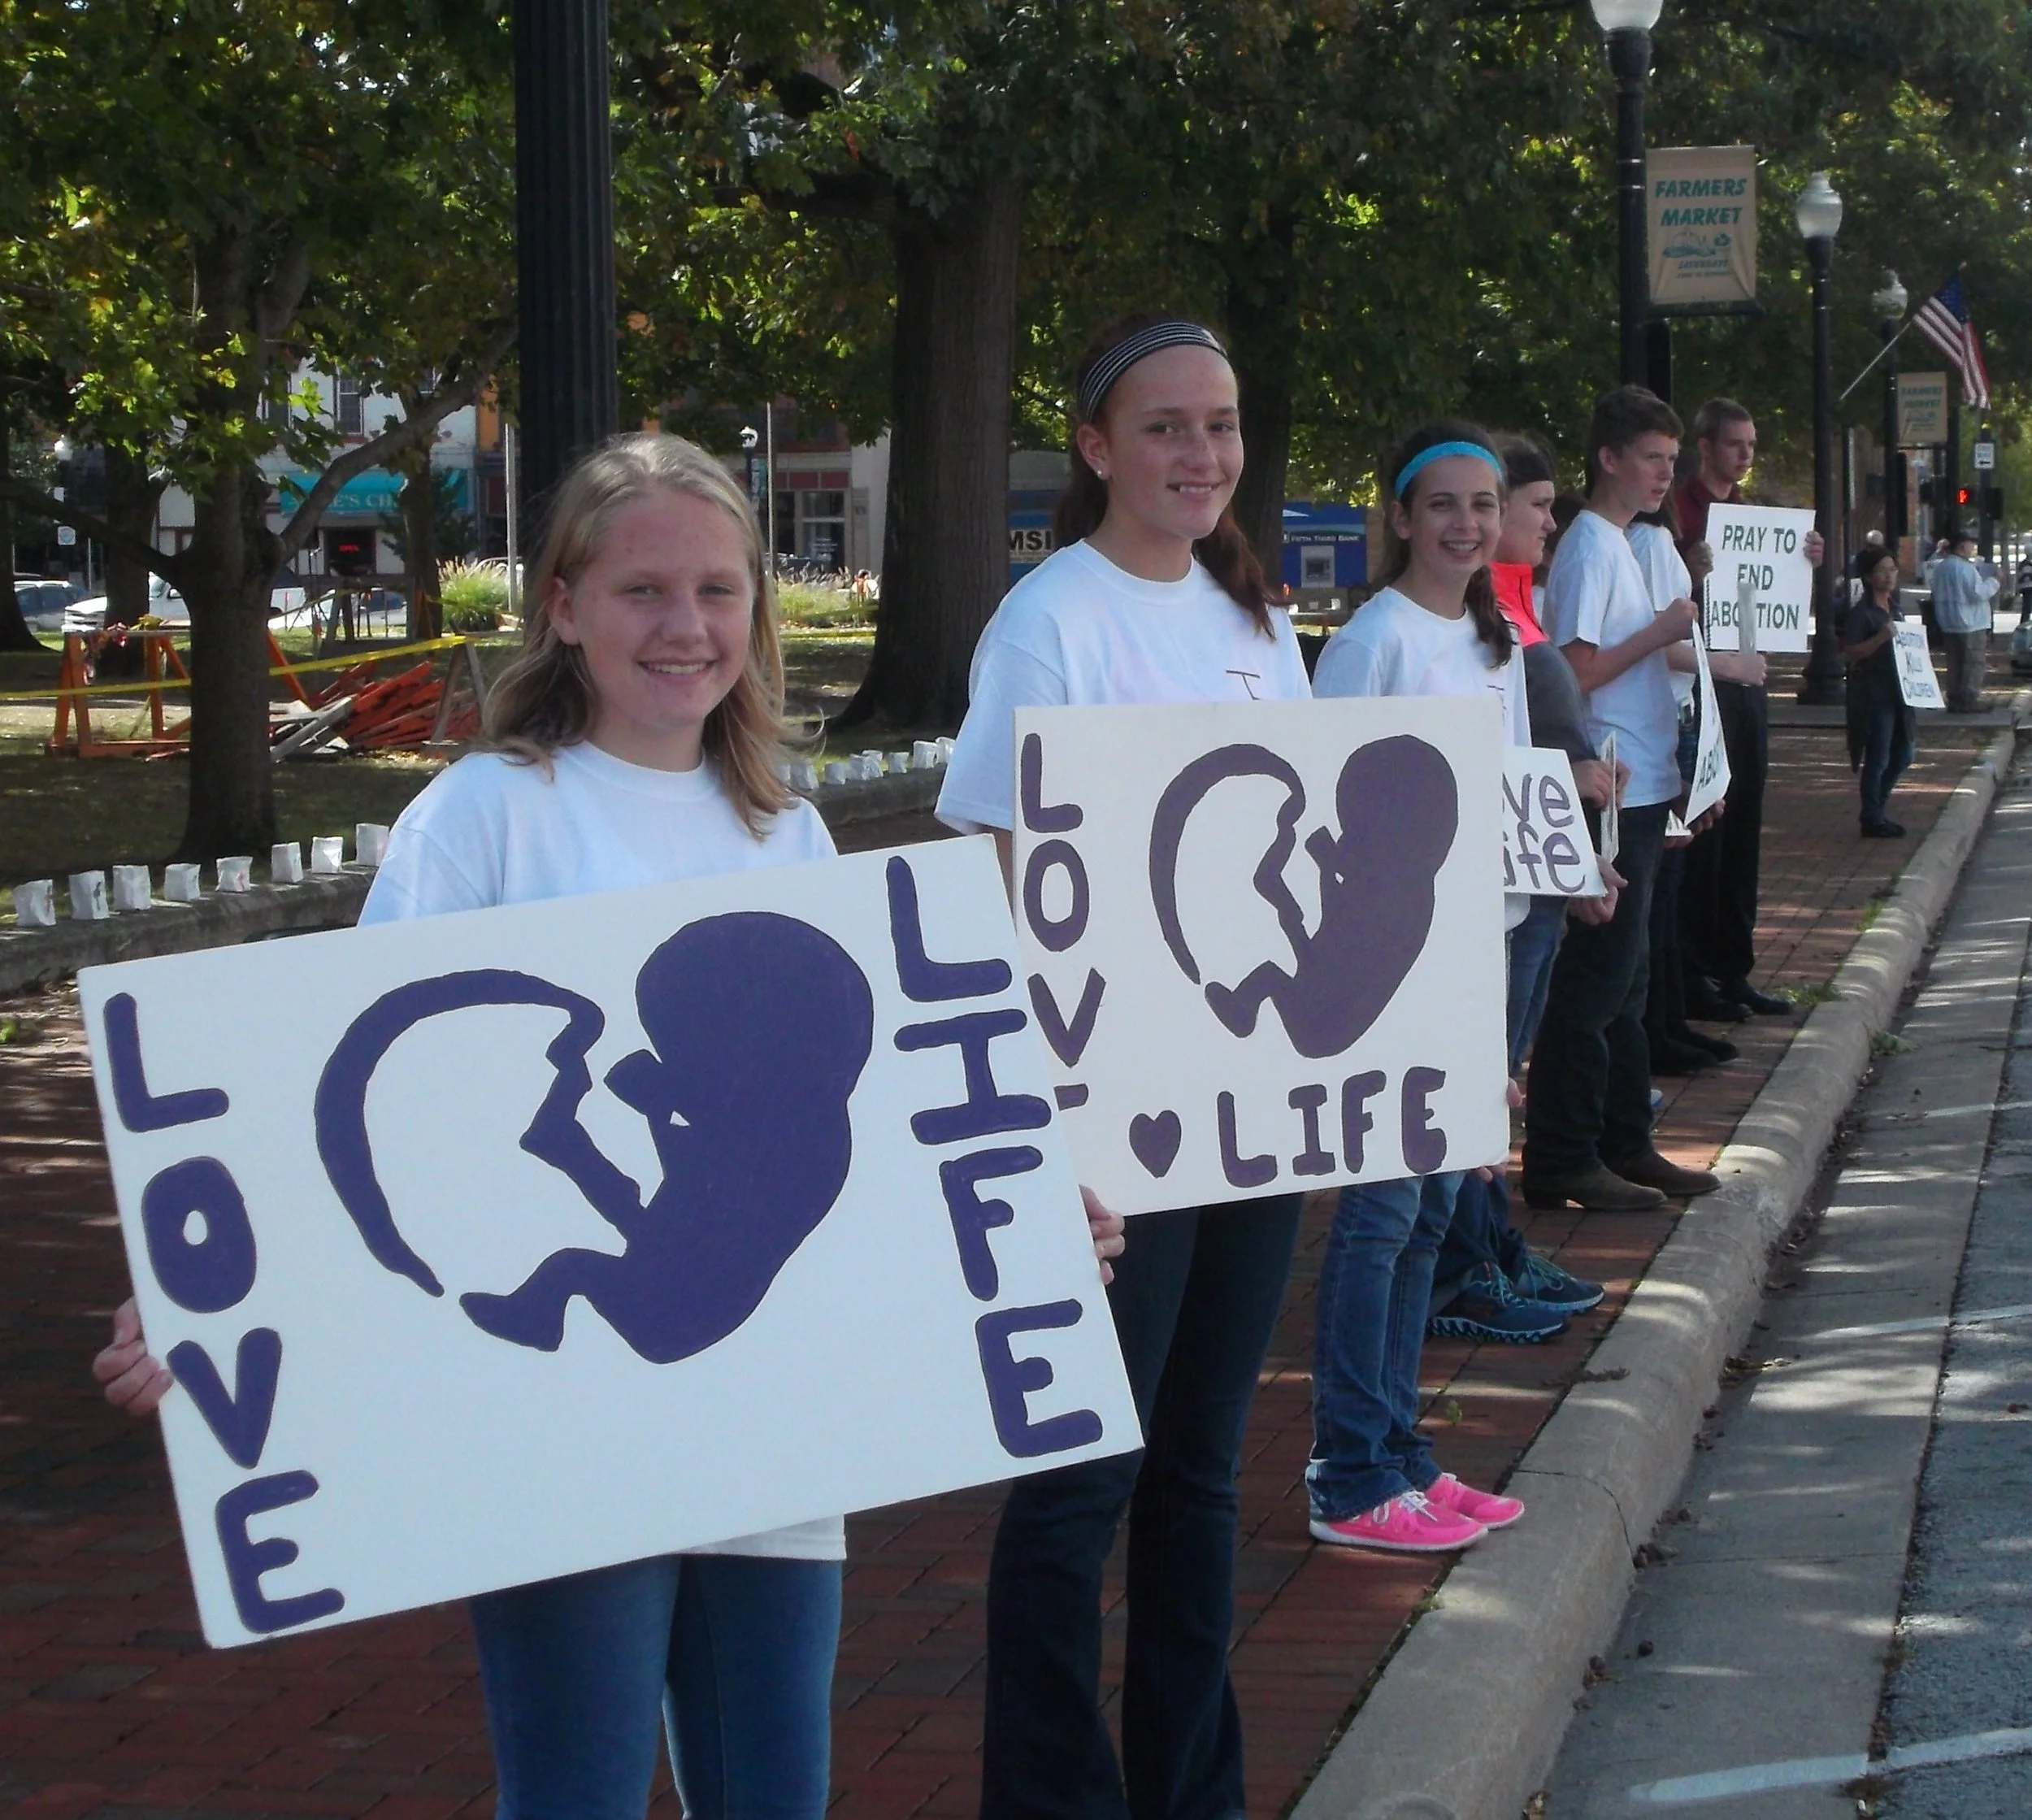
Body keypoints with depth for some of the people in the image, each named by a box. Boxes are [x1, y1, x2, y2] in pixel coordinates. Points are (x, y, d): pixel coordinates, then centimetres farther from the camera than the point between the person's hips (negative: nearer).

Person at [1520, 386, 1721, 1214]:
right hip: (1612, 796, -10)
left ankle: (1624, 1145, 21)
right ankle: (1562, 1161, -3)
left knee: (1623, 978, 14)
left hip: (1641, 794, 10)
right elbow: (1577, 671, -20)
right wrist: (1663, 632, -15)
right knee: (1593, 982, -7)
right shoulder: (1591, 548, -13)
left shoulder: (1620, 546, 17)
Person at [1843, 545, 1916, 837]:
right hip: (1872, 694, -9)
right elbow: (1849, 654, -17)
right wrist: (1880, 638, -28)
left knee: (1902, 755, 13)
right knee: (1877, 758, -4)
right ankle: (1872, 820, 5)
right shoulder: (1861, 613, -11)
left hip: (1895, 692, 9)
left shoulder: (1894, 610, 14)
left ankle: (1875, 810, 25)